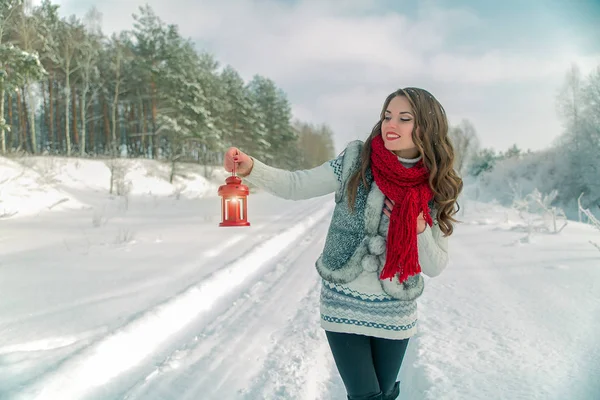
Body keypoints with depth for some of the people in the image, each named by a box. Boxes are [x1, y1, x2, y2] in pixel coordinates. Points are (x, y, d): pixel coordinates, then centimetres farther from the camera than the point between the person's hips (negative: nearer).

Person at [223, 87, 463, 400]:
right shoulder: (356, 161, -10)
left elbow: (435, 267, -3)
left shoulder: (435, 190, -6)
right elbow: (294, 185, -11)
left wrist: (418, 227, -20)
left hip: (394, 313, 2)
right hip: (344, 305, -2)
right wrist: (250, 168, -27)